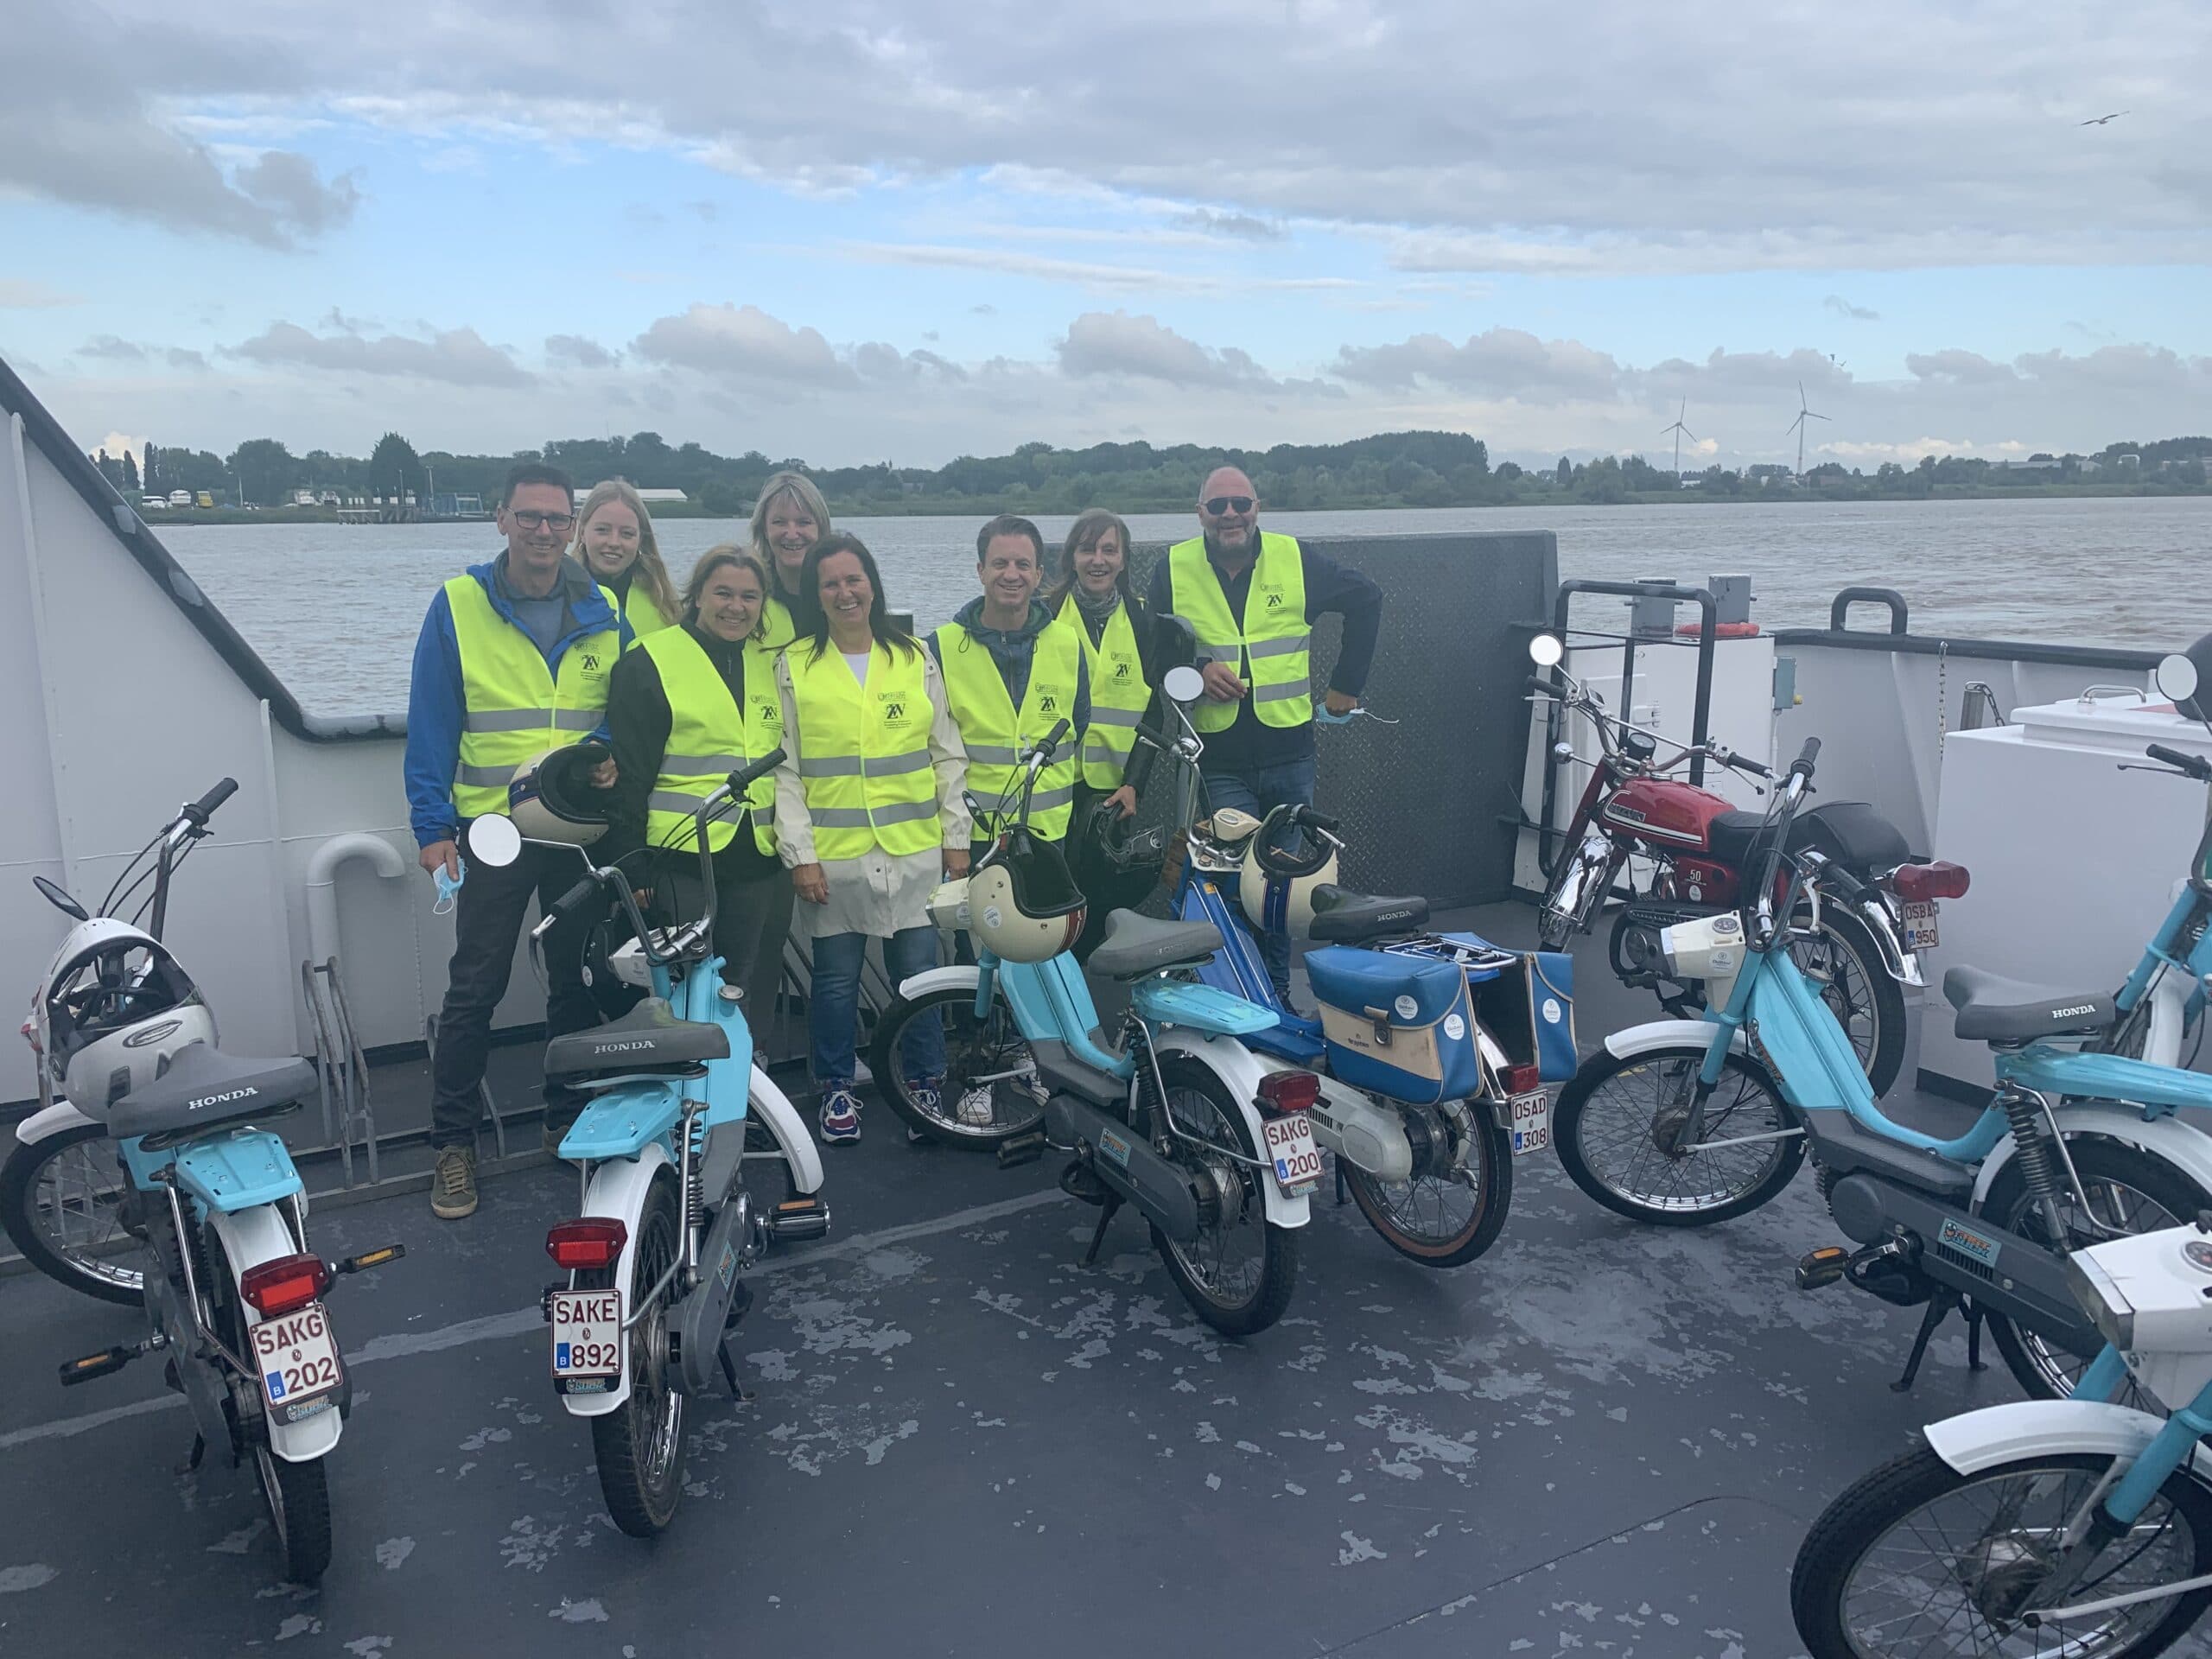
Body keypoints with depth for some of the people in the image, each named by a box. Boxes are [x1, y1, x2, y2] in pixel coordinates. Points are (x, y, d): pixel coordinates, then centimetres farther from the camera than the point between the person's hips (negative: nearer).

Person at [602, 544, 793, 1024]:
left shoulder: (771, 665, 14)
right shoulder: (649, 663, -2)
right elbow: (629, 775, -5)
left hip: (759, 863, 5)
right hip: (680, 860, -5)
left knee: (751, 1002, 10)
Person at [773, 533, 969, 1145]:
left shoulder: (916, 659, 7)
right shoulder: (794, 666, 2)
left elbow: (947, 755, 9)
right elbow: (784, 769, 0)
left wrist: (956, 837, 4)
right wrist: (800, 853, -7)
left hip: (915, 848, 1)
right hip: (833, 854, -1)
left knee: (919, 972, 5)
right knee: (836, 978, 7)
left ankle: (924, 1083, 22)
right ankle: (836, 1088, 24)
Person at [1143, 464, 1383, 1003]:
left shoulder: (1295, 561, 1)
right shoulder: (1174, 570, 0)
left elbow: (1366, 599, 14)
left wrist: (1346, 683, 11)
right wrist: (1195, 672, -12)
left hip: (1290, 752, 2)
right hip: (1220, 761, -2)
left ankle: (1279, 993, 24)